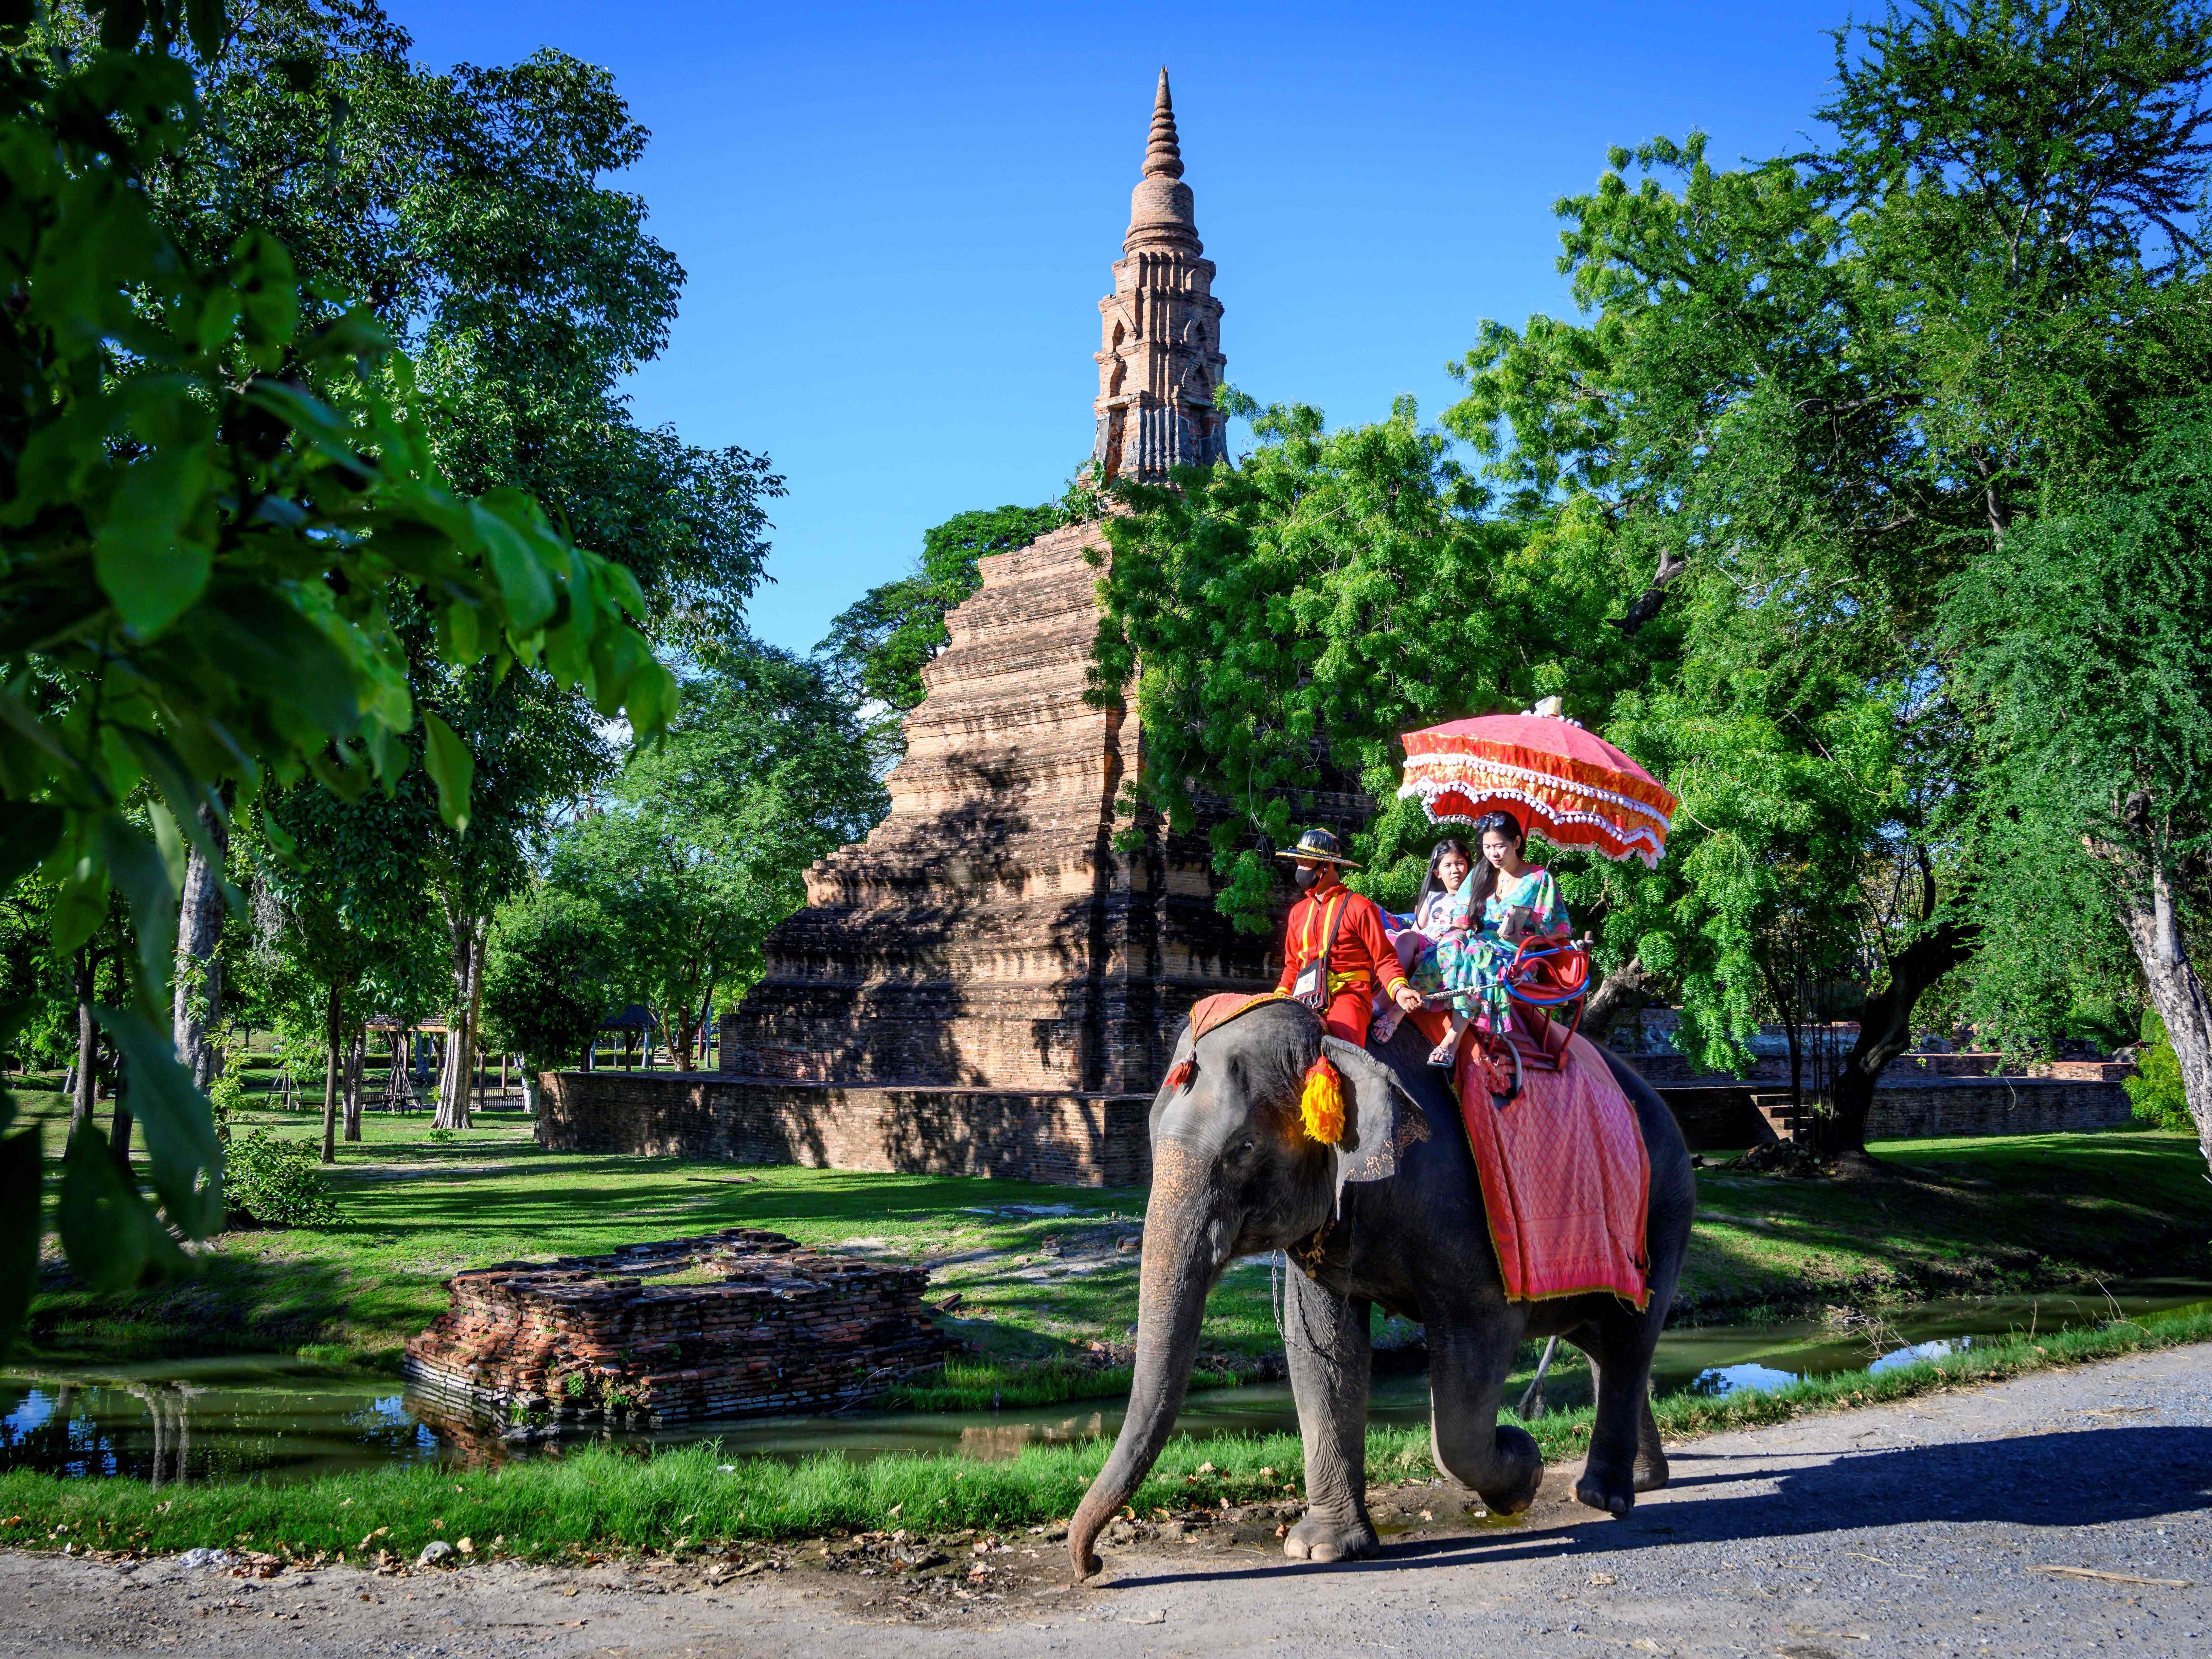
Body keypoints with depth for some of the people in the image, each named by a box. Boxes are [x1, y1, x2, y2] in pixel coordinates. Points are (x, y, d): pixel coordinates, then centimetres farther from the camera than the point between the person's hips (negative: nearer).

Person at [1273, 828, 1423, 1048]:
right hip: (1305, 999, 5)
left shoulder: (1359, 907, 2)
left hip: (1348, 994, -5)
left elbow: (1384, 959, 1)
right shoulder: (1299, 912, 20)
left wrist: (1399, 990, -18)